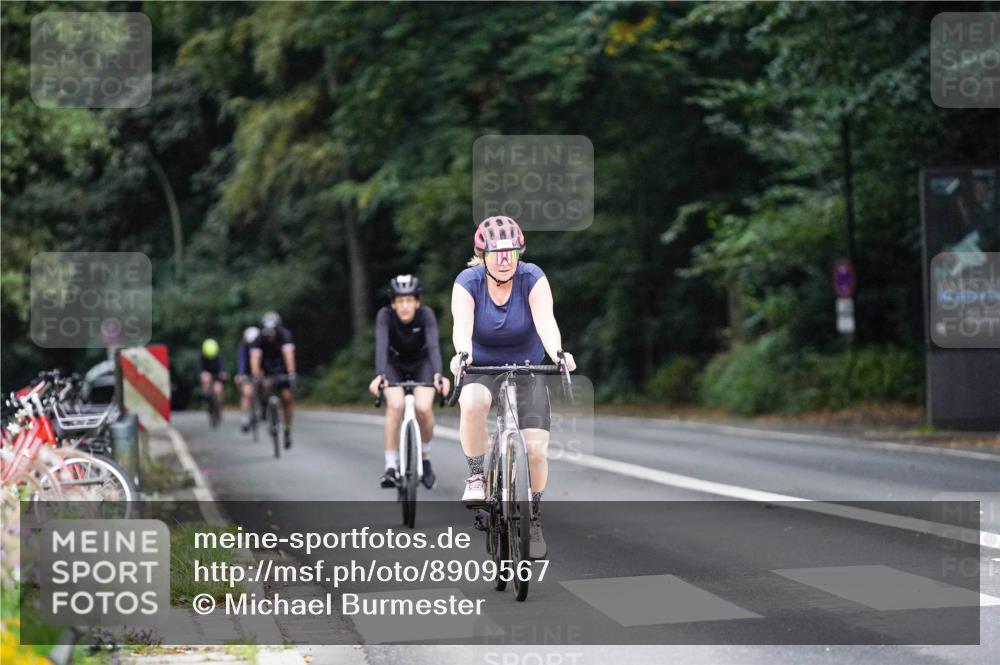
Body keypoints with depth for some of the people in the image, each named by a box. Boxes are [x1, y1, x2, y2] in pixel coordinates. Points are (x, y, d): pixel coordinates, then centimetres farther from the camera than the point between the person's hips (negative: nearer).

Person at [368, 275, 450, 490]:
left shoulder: (426, 314, -27)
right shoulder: (385, 315, -27)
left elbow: (433, 346, -38)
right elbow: (381, 346, -38)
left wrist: (438, 374, -55)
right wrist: (379, 375, -55)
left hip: (422, 363, 0)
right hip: (394, 364, 0)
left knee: (423, 408, -22)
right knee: (395, 406, -26)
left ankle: (425, 459, 4)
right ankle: (391, 466, -20)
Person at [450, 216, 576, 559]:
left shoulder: (532, 278, -16)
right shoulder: (467, 282, -15)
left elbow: (545, 321, -30)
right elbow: (462, 325, -31)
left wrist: (557, 353, -50)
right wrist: (462, 353, -53)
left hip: (527, 369, 1)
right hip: (482, 368, -1)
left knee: (536, 450, -11)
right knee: (472, 404, -37)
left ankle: (534, 518, 14)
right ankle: (476, 476, -18)